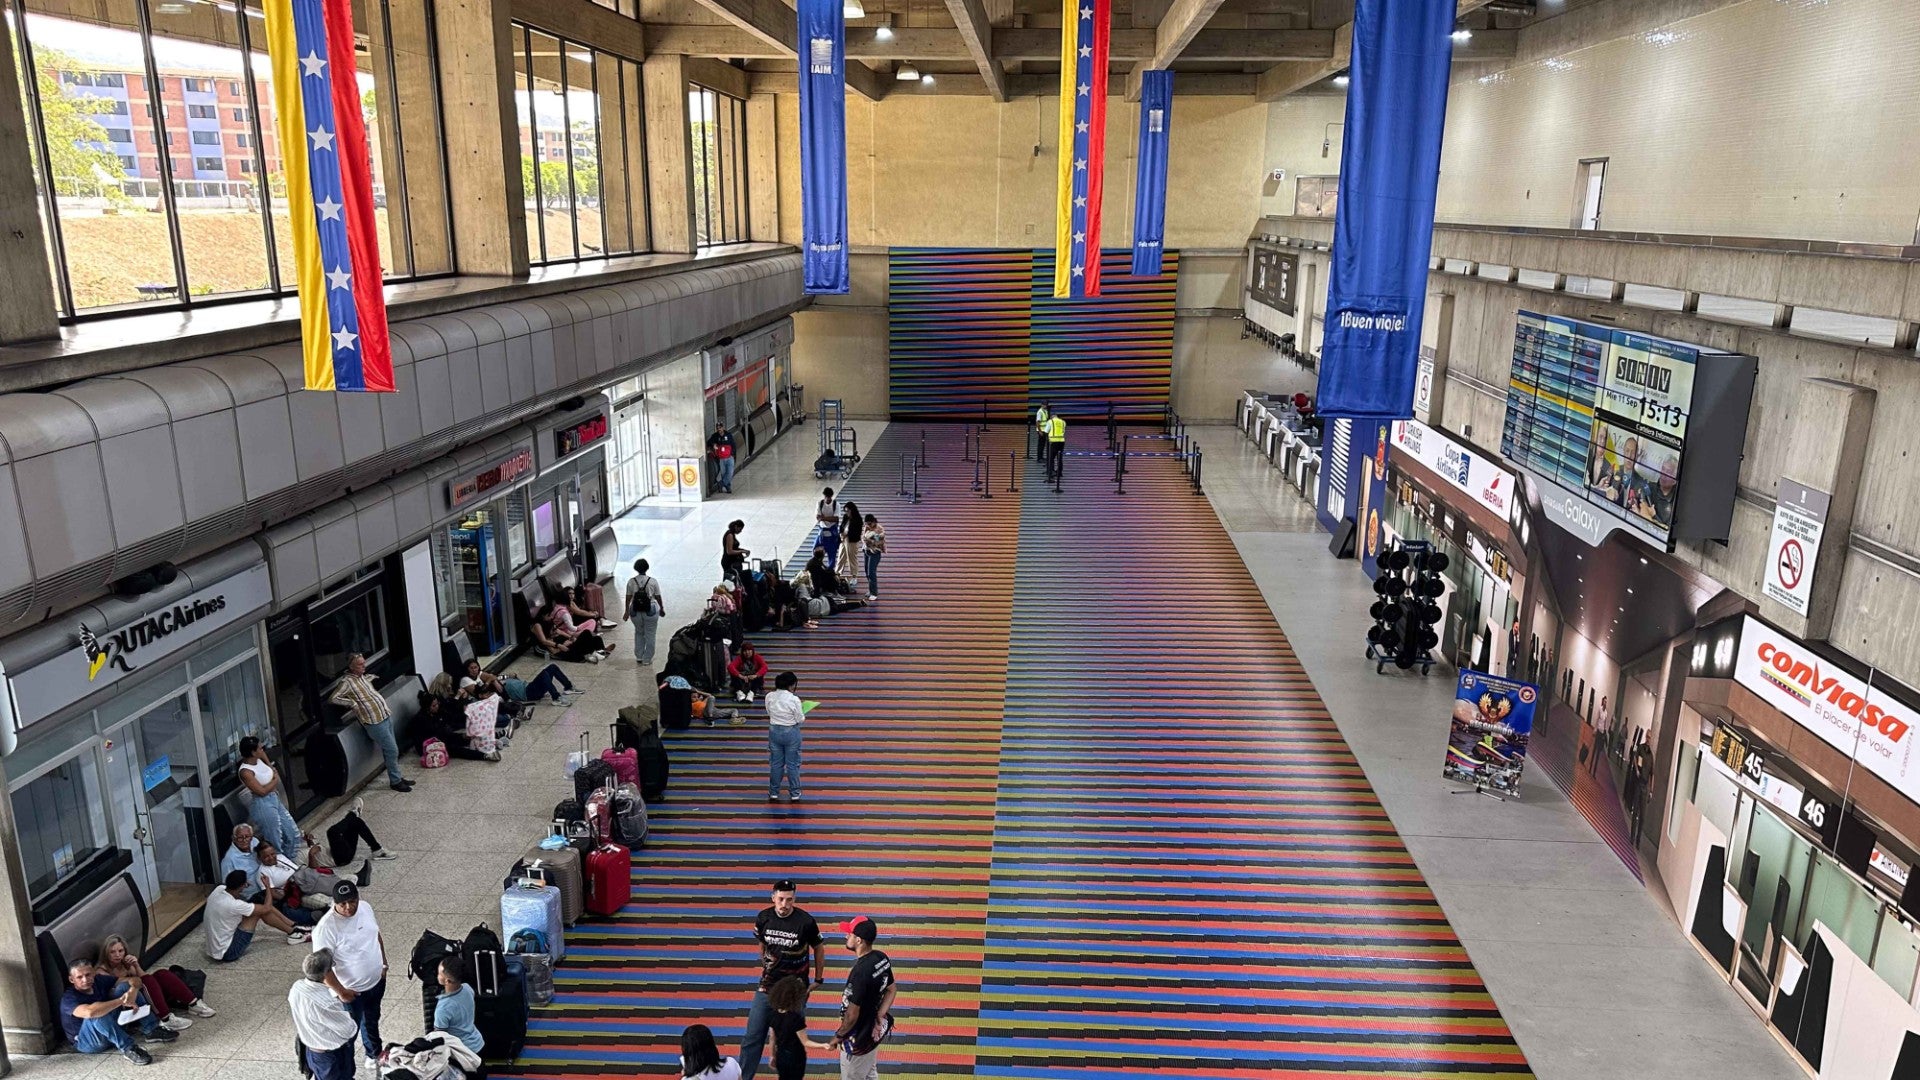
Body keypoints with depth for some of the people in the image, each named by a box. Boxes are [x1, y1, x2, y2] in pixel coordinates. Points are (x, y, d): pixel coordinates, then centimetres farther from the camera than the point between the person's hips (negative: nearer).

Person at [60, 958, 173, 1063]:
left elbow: (135, 981, -3)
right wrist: (121, 1000, -38)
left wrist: (132, 992, -26)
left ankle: (151, 1031, -12)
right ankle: (127, 1048, -32)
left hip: (112, 1029, 6)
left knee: (124, 987, -8)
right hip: (87, 1043, -6)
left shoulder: (99, 980, -4)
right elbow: (89, 1012, -45)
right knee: (96, 1014, -37)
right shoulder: (68, 999, -22)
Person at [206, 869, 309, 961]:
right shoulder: (234, 905, -30)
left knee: (261, 907, 5)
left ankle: (293, 927, 17)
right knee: (262, 910, -9)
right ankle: (292, 933, 7)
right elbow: (266, 908, -13)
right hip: (227, 953, -8)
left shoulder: (219, 889, -7)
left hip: (216, 948, 8)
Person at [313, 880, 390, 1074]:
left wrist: (384, 963, 11)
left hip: (376, 980, 6)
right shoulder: (326, 927, -31)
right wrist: (341, 991, -18)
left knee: (371, 1021, 28)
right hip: (352, 989, -6)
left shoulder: (365, 907, -11)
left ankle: (374, 1055, 51)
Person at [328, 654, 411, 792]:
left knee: (391, 749, 15)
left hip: (386, 715, 8)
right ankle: (395, 782, 7)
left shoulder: (363, 677, 11)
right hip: (375, 722, -8)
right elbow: (333, 698, -19)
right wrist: (353, 703, -19)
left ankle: (397, 777, 25)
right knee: (392, 750, -5)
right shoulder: (347, 681, -13)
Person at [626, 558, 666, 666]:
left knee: (639, 633, 21)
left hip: (635, 612, 2)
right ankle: (647, 660, 12)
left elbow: (628, 598, -1)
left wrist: (627, 611, 10)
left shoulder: (631, 582, -4)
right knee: (650, 635, 9)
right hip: (650, 612, -2)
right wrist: (662, 608, 13)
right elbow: (658, 597, -2)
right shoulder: (653, 582, -8)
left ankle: (638, 657, 23)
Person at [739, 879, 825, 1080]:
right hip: (768, 986, 3)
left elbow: (818, 949, -2)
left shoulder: (806, 922, -17)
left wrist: (818, 980, 3)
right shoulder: (763, 918, -8)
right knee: (753, 1035, 3)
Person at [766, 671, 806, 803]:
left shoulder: (769, 697, -9)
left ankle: (773, 793, 26)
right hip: (791, 733, -3)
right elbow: (800, 720, -12)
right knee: (792, 764, 11)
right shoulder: (794, 699, -22)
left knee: (776, 763, 17)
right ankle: (794, 794, 20)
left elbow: (769, 713, 3)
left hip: (774, 731, 3)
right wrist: (803, 716, 8)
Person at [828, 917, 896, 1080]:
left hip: (858, 1037, -8)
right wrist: (879, 1018, -1)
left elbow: (852, 1014, -25)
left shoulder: (860, 971, -32)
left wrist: (837, 1037, -10)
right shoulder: (882, 958, -6)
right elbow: (891, 989, 7)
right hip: (875, 1031, 8)